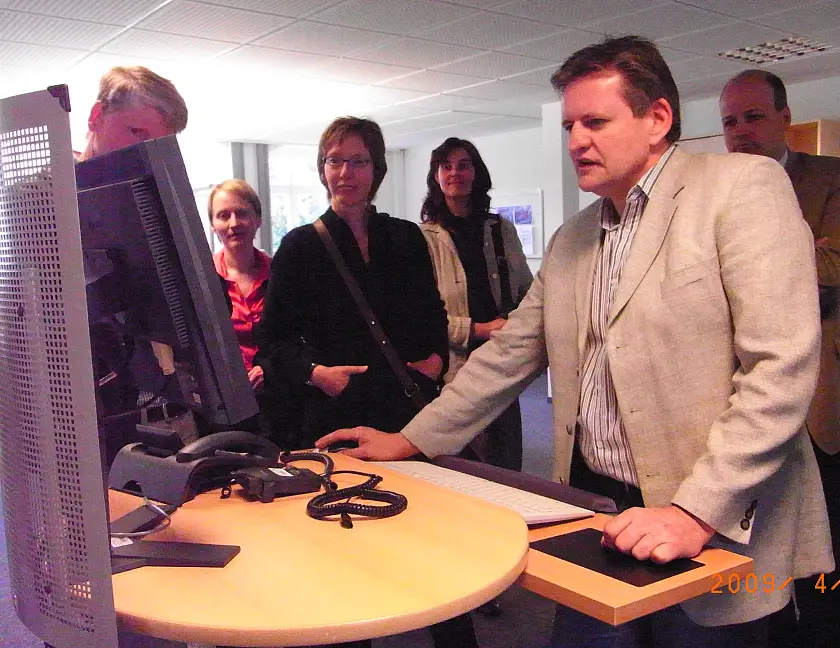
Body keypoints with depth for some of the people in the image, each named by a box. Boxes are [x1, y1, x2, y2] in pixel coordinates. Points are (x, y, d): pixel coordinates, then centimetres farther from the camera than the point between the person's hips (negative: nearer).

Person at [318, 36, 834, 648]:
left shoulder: (743, 186, -8)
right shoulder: (571, 240, 12)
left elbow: (780, 367, -17)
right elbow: (508, 355, 15)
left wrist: (696, 512, -22)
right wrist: (408, 441, 11)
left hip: (722, 529, -5)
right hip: (596, 510, 5)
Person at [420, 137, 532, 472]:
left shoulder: (502, 230, 12)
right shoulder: (423, 237, -3)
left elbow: (527, 290, 20)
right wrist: (478, 329, -13)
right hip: (451, 369, -4)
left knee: (507, 467, 8)